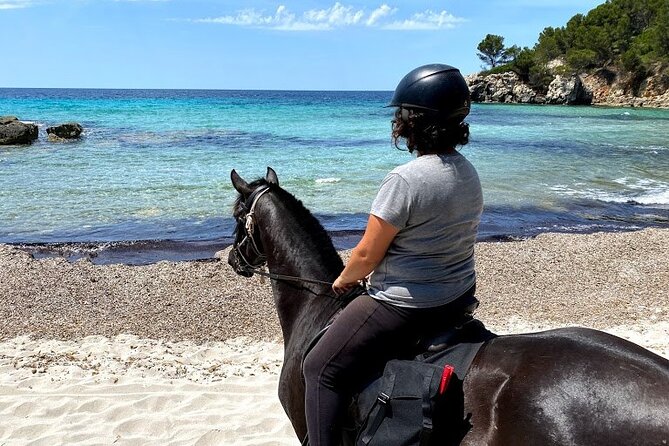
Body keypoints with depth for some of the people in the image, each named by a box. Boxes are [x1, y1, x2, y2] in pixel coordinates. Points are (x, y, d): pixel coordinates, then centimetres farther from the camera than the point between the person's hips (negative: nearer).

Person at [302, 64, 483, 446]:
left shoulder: (404, 179, -25)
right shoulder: (470, 174, 2)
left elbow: (367, 254, -18)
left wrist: (344, 280, 3)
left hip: (404, 307, -9)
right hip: (460, 297, 9)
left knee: (322, 369, 5)